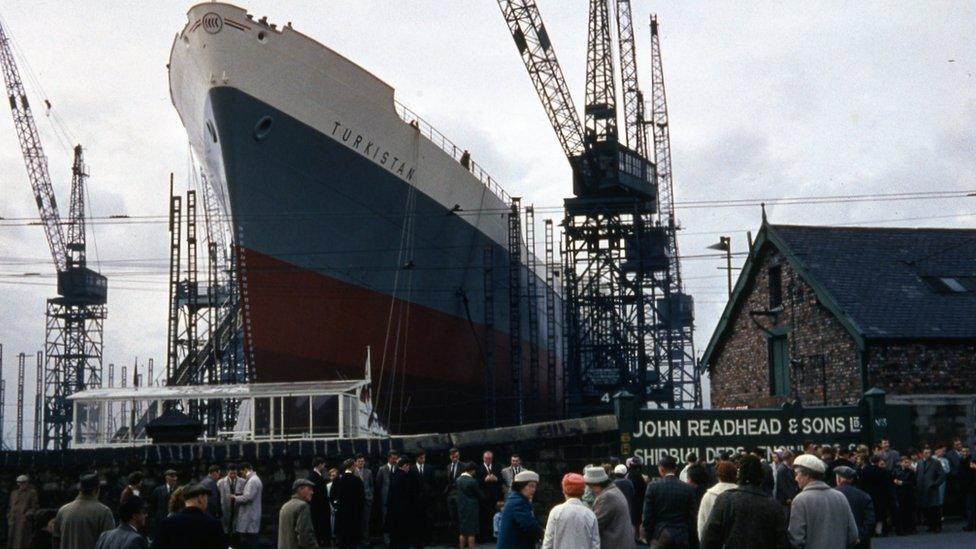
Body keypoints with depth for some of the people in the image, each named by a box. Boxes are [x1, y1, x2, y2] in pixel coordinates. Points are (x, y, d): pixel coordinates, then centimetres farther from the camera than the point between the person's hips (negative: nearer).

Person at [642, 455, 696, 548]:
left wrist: (649, 537, 8)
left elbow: (647, 516, -4)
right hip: (681, 537, 1)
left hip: (660, 537, -1)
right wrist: (691, 542, 9)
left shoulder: (653, 487, -5)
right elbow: (692, 517, 2)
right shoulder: (688, 489, 0)